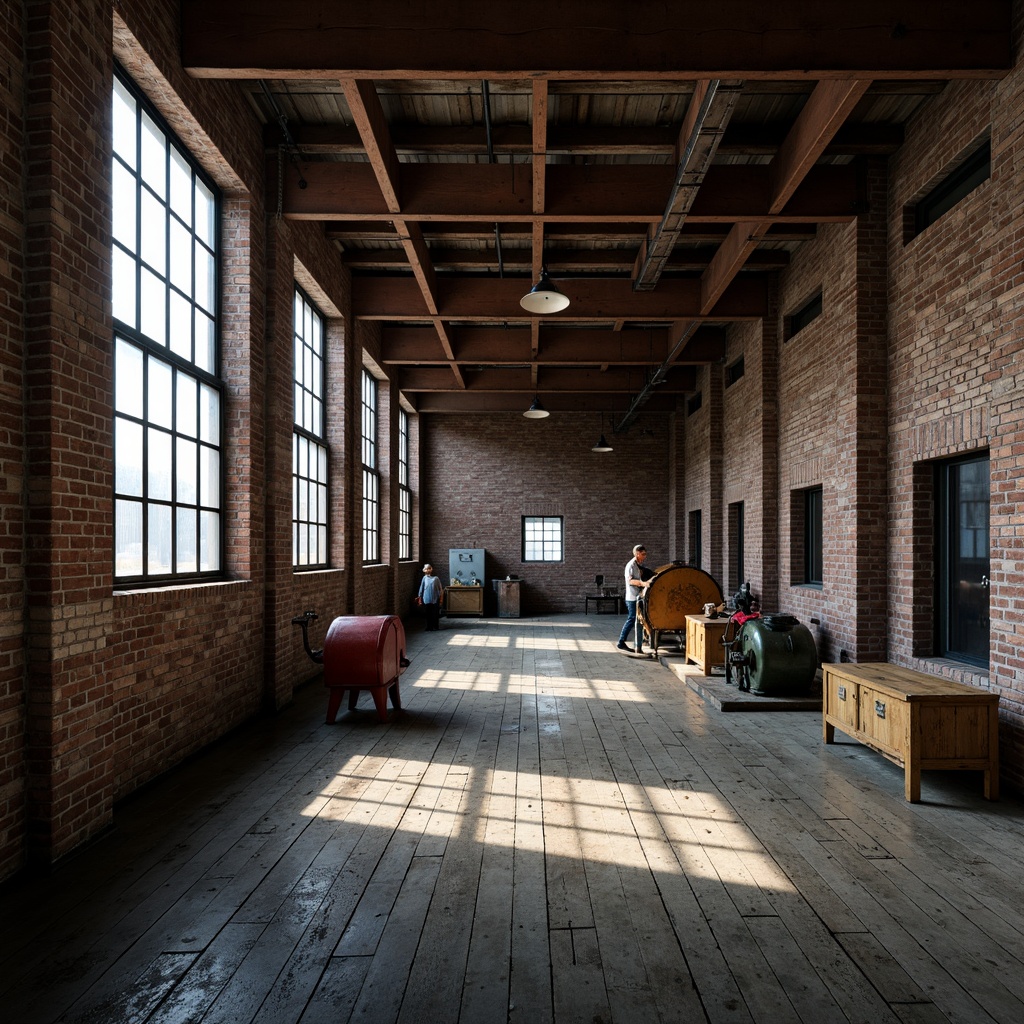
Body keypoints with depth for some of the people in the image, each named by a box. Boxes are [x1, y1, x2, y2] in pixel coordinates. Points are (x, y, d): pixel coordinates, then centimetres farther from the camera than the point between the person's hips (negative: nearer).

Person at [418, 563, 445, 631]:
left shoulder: (436, 578, 1)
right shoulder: (424, 578, 3)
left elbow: (440, 588, 4)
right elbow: (421, 588, 8)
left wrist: (441, 597, 0)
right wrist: (420, 597, 7)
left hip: (435, 599, 0)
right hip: (427, 599, 0)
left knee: (435, 613, 2)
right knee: (428, 614, 4)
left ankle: (435, 627, 13)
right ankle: (429, 627, 14)